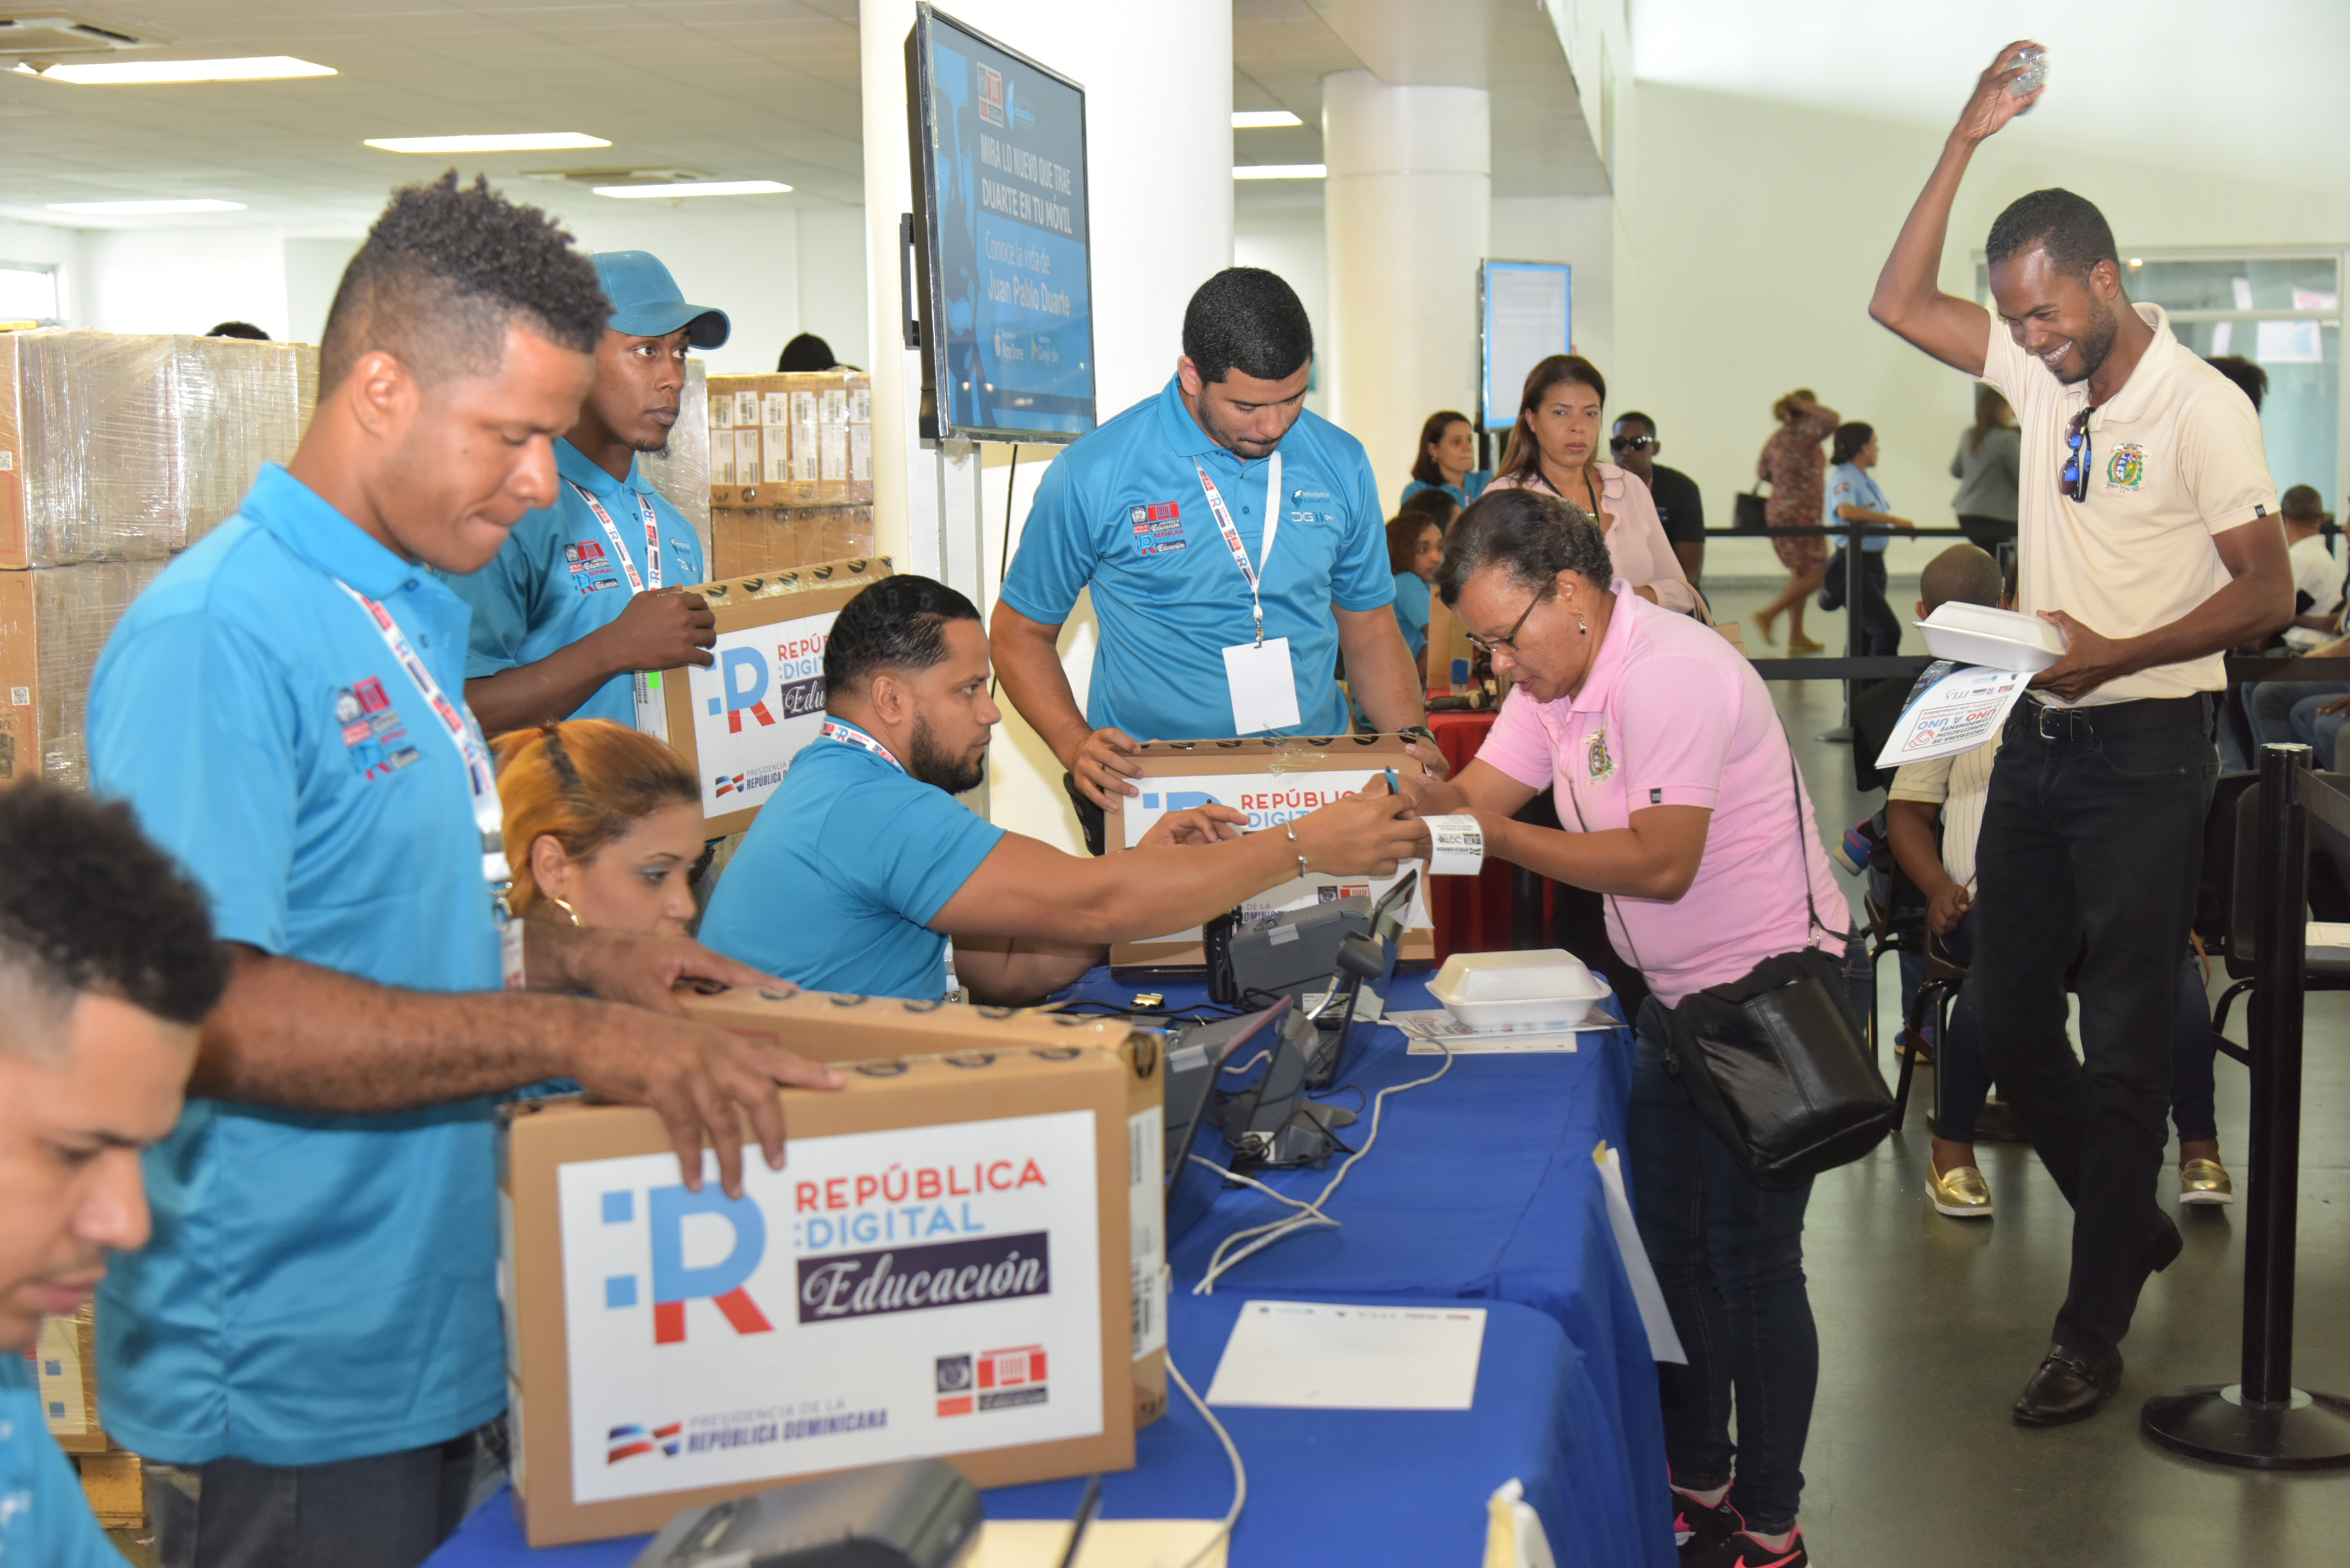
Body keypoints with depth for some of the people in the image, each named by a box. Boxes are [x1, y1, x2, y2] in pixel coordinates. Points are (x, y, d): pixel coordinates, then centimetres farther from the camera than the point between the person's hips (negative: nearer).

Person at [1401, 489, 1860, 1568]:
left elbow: (1662, 863, -28)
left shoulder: (1673, 674, -25)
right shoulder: (1557, 673, 5)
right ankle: (1696, 1481, 30)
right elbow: (1475, 795, 1)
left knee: (1748, 1259, -2)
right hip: (1678, 996, 9)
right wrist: (1416, 802, -20)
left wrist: (1500, 839, -30)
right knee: (1663, 1244, 14)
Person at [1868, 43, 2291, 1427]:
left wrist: (2118, 653, -22)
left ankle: (2095, 1332, 8)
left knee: (2123, 1046, -1)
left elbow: (2268, 595, -13)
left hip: (2144, 750, -7)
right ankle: (2131, 1222, 33)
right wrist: (1966, 143, 1)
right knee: (2009, 1018, 12)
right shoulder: (2040, 372, 6)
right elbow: (1900, 301, 7)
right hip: (2040, 737, 7)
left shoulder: (2201, 408, -13)